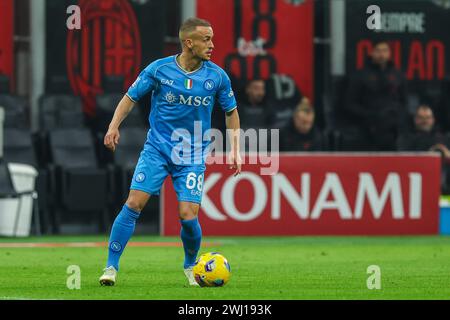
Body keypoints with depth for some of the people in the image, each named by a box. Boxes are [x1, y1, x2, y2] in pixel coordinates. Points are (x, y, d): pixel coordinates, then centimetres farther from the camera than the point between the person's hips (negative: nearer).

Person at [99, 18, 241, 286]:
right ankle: (111, 267, -5)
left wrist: (235, 151, 5)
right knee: (134, 203, -14)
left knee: (188, 215, -11)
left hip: (193, 156, 1)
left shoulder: (217, 76, -3)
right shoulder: (159, 69, -7)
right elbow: (131, 97, 5)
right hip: (157, 149, 0)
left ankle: (190, 266, 18)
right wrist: (114, 127, -10)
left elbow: (231, 112, 11)